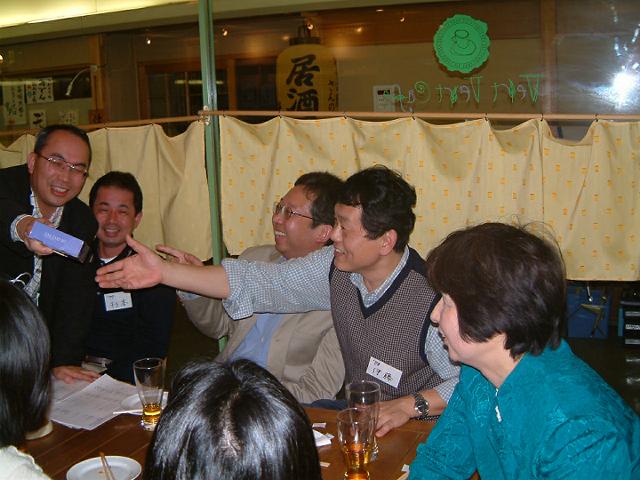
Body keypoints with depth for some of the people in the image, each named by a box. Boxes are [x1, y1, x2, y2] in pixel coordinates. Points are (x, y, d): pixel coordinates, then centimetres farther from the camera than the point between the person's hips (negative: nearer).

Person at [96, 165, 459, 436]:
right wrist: (163, 272, -5)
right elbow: (258, 282, -3)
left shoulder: (431, 299, -25)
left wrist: (409, 406, -31)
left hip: (416, 433, -6)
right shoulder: (334, 267, -5)